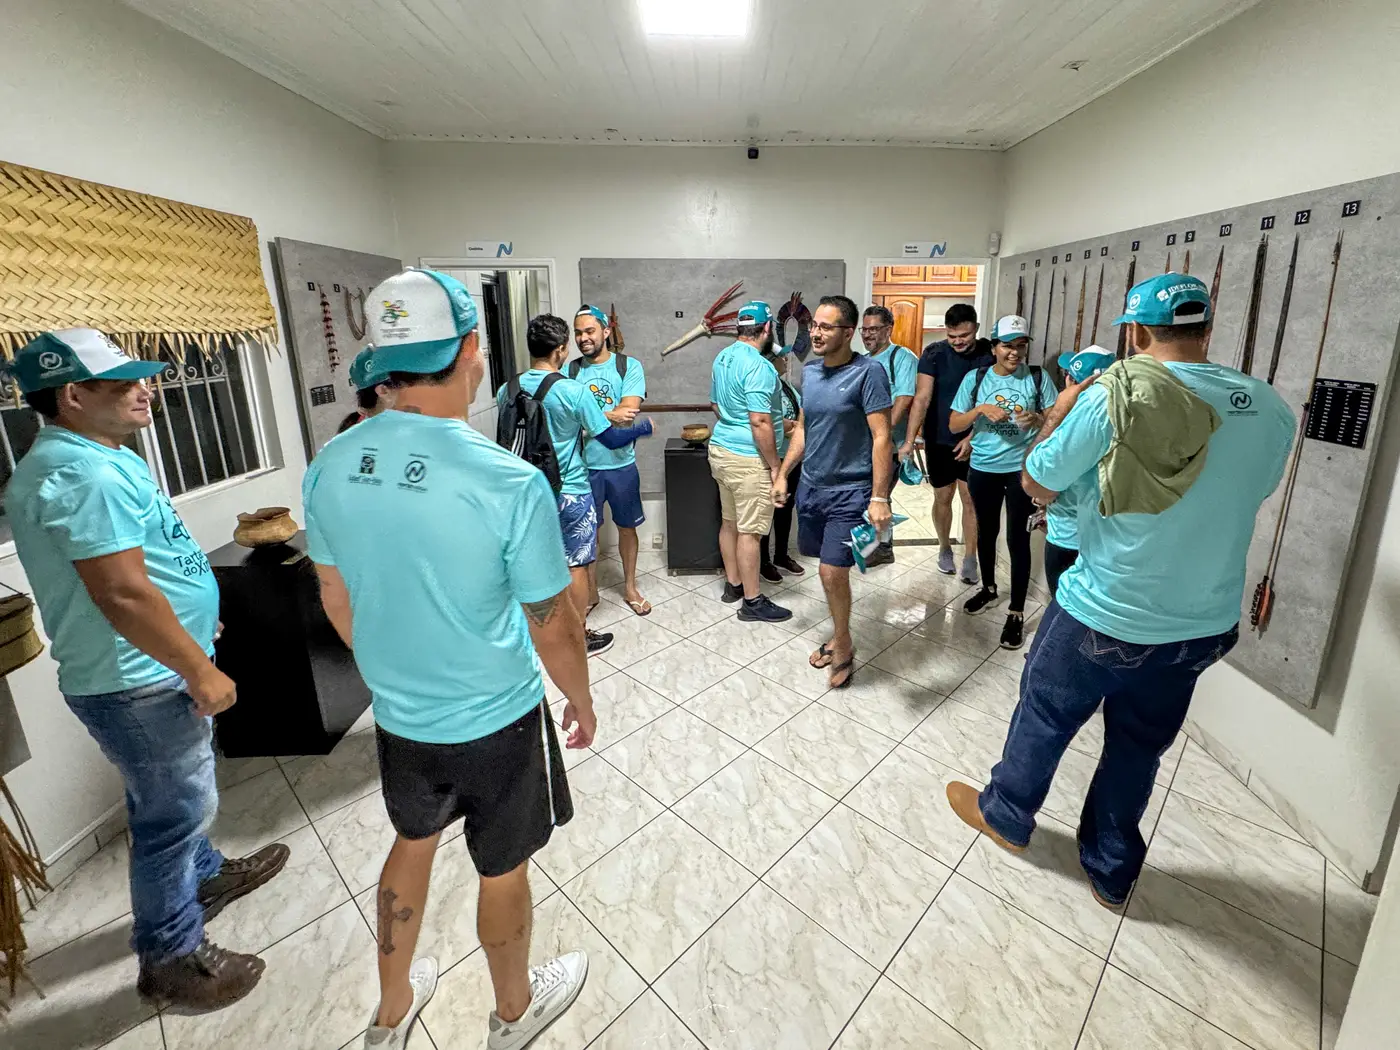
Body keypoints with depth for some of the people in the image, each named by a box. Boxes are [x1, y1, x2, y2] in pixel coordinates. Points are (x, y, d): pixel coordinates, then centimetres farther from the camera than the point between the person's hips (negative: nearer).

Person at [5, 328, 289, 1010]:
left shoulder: (79, 459, 10)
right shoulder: (87, 473, -25)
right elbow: (123, 594, -29)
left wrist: (192, 617, 24)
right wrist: (201, 672, -22)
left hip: (132, 674, 10)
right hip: (139, 685, -10)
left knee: (172, 800, 26)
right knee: (173, 814, 6)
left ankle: (205, 877, 47)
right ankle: (173, 962, 25)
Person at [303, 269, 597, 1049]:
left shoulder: (329, 468, -10)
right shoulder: (511, 482, -27)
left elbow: (337, 600, 3)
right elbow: (554, 627, -18)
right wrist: (582, 699, 1)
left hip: (398, 717, 5)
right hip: (496, 723, -4)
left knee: (413, 845, 30)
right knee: (503, 870, 21)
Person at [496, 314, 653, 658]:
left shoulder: (507, 390, -2)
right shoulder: (574, 391, -19)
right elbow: (611, 439, -14)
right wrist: (644, 427, 5)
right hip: (570, 493, -5)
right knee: (576, 565, 7)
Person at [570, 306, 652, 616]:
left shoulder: (630, 366, -4)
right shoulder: (569, 371, 0)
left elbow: (627, 416, -16)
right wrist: (609, 416, -22)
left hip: (620, 464, -1)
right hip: (583, 465, 1)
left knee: (626, 527, 13)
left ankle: (630, 587, 32)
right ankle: (590, 590, 30)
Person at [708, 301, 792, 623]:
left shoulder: (722, 357, 9)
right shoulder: (758, 366, -19)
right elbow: (760, 422, -23)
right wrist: (775, 466, -16)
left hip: (720, 449, 9)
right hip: (748, 458, -9)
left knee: (729, 522, 17)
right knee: (749, 530, -1)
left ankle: (733, 584, 31)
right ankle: (753, 602, 9)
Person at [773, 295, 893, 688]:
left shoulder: (868, 371, -13)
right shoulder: (810, 370, 7)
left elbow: (882, 438, -16)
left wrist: (879, 497, -20)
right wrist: (783, 474, 15)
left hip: (850, 491, -6)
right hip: (811, 487, 6)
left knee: (833, 572, -7)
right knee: (829, 570, 13)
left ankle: (843, 647, 17)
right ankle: (840, 636, 33)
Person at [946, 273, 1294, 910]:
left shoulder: (1116, 394, -19)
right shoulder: (1272, 410, -3)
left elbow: (1036, 482, -10)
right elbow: (1250, 489, 15)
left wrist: (1058, 414, 5)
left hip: (1101, 617, -5)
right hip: (1204, 626, 5)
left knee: (1045, 715, 18)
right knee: (1139, 746, 21)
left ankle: (1004, 815, 41)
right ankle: (1111, 871, 40)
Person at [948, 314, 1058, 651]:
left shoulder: (1038, 377, -2)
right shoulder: (975, 378, 0)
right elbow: (953, 425, -2)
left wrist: (1037, 419, -22)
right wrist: (981, 409, -19)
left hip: (1023, 468, -2)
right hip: (983, 468, 2)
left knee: (1017, 538, -2)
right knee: (986, 531, 17)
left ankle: (1016, 612, 9)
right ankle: (989, 589, 39)